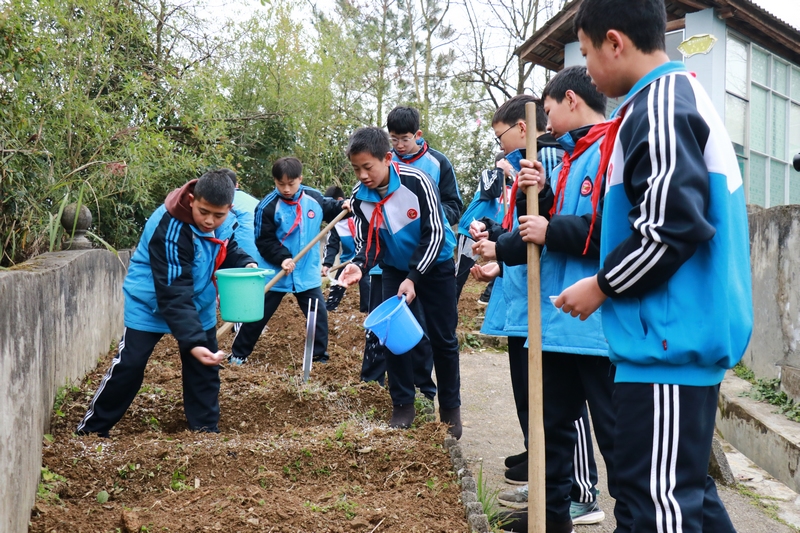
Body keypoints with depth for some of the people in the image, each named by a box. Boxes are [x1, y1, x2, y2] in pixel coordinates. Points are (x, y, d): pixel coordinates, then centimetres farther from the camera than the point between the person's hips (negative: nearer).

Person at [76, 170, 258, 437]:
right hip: (150, 305, -6)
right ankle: (91, 429, 14)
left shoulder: (224, 221, -15)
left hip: (199, 306, 6)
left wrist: (246, 264, -16)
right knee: (128, 368, -2)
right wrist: (192, 341, -45)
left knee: (204, 369, 7)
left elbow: (227, 249, 7)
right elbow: (174, 296, -37)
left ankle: (206, 431, 20)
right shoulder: (170, 229, -35)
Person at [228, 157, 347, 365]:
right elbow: (264, 241, -14)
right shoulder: (268, 207, -16)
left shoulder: (314, 197, -5)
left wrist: (342, 206, -3)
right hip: (275, 274, -3)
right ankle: (238, 354, 21)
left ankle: (320, 355, 21)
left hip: (308, 273, 3)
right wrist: (282, 257, -26)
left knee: (318, 313, 7)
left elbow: (328, 209, 17)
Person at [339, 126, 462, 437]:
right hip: (395, 269, 3)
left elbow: (435, 233, -24)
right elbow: (366, 242, -8)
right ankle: (402, 405, 8)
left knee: (443, 338, 3)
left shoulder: (417, 182, -28)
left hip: (434, 265, -3)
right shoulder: (360, 197, -15)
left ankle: (450, 408, 16)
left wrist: (413, 278, -28)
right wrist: (358, 264, -31)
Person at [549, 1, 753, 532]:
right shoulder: (685, 95, 18)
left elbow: (671, 228, -23)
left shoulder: (657, 105, -14)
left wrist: (602, 287, -9)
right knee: (685, 487, 18)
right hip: (687, 334, 11)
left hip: (669, 342, -11)